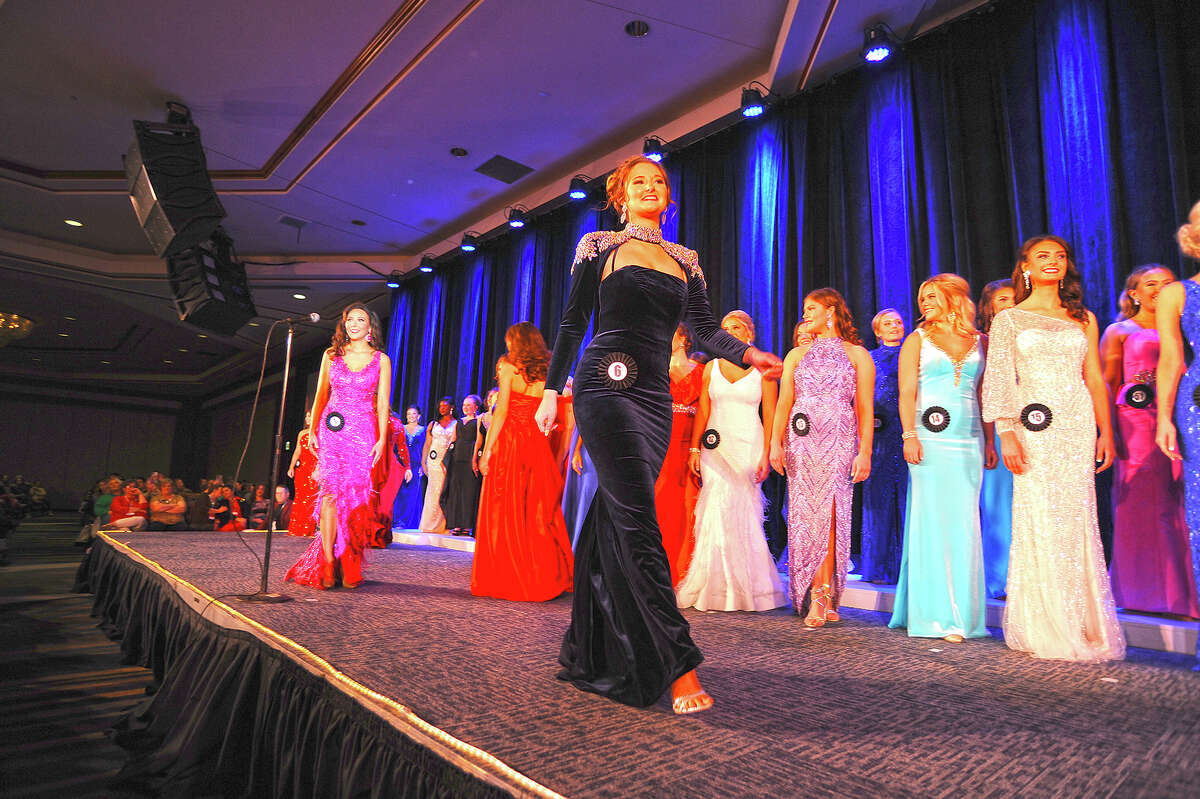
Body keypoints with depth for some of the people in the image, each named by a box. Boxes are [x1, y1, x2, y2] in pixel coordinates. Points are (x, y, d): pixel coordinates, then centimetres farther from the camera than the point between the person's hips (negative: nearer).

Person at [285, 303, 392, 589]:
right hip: (332, 430, 1)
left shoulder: (381, 360, 7)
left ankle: (350, 566, 6)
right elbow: (321, 396, 15)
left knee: (356, 496, -4)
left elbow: (383, 403, 4)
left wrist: (381, 439, -4)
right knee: (331, 492, -9)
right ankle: (327, 564, -6)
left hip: (364, 433, -1)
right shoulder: (331, 355, 12)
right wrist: (313, 430, 8)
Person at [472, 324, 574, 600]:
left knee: (505, 513, 4)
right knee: (539, 514, 10)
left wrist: (487, 449, -8)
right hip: (538, 445, 4)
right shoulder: (547, 373, 8)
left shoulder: (509, 367, -4)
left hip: (509, 442, -4)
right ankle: (546, 579, 15)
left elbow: (501, 411, -10)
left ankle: (507, 580, 8)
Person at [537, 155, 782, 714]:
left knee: (615, 524, 6)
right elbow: (572, 323, 5)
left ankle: (590, 653, 19)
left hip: (655, 396, 4)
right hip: (606, 388, -4)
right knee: (639, 524, -14)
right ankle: (678, 665, -12)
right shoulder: (599, 246, 8)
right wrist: (552, 390, 1)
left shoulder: (684, 260, 19)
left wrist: (750, 354, -6)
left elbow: (704, 326, 11)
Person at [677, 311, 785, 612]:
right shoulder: (712, 367, 11)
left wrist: (766, 455, -8)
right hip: (716, 446, 2)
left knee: (740, 515, -3)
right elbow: (702, 411, 9)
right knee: (717, 512, -5)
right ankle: (715, 588, 5)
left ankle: (743, 589, 12)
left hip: (748, 446, -2)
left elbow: (770, 415, 0)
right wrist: (694, 448, 0)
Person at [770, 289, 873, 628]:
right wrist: (775, 443, -1)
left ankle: (819, 598, -9)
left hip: (839, 441, -2)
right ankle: (822, 599, 4)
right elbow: (784, 403, 11)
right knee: (804, 514, -4)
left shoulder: (857, 354, 11)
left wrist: (865, 452, -5)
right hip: (801, 441, 3)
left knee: (827, 511, -12)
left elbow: (865, 408, 5)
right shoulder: (796, 355, 19)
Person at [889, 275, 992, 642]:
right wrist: (910, 435, -12)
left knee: (964, 523, 3)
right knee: (933, 521, -4)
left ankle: (963, 613, 12)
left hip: (969, 441, 3)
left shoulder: (979, 341, 14)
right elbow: (906, 392, -1)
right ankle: (939, 615, 2)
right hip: (931, 439, -3)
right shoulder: (917, 340, 7)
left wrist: (989, 441, 10)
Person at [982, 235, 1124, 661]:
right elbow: (997, 380, 0)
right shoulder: (1008, 319, 7)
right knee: (1038, 520, -4)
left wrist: (1106, 431, 6)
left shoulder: (1083, 319, 16)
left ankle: (1083, 627, 11)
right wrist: (1006, 434, -10)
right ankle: (1042, 629, 5)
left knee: (1077, 519, 1)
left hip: (1078, 425, 3)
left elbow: (1095, 379, 14)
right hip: (1032, 426, -2)